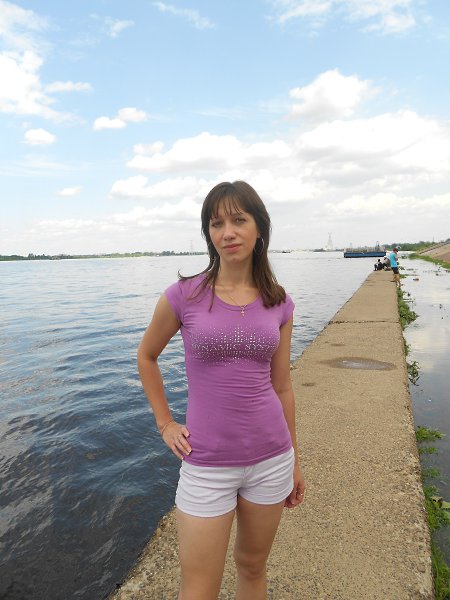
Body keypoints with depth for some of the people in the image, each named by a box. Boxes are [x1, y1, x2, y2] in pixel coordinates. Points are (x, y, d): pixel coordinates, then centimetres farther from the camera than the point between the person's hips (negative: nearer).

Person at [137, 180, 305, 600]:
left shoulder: (279, 304, -2)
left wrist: (294, 462, 12)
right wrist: (165, 424, 2)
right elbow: (146, 355, 7)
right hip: (207, 464, -2)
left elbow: (281, 385, 6)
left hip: (270, 458, 3)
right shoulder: (185, 295, -10)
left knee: (253, 566, 23)